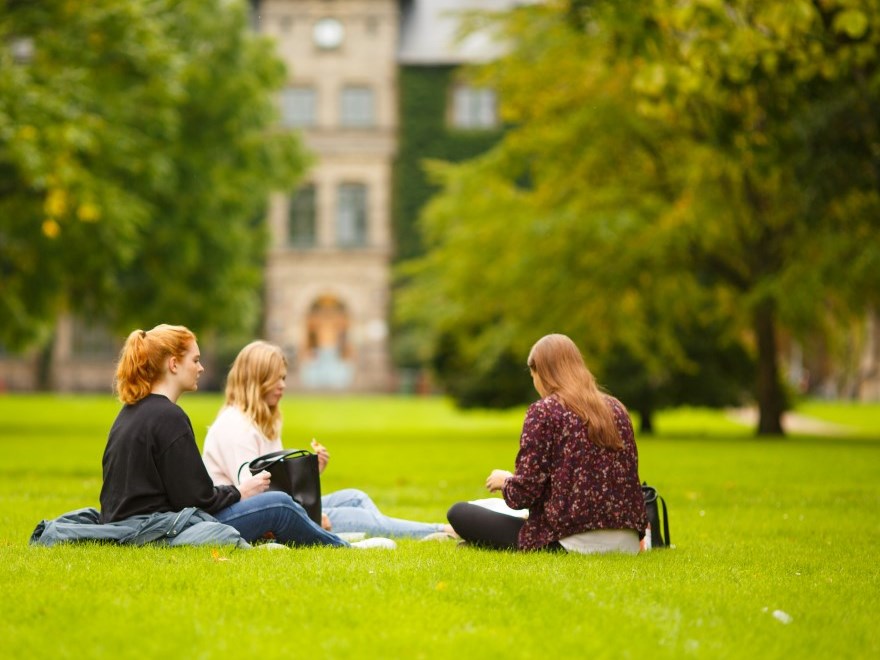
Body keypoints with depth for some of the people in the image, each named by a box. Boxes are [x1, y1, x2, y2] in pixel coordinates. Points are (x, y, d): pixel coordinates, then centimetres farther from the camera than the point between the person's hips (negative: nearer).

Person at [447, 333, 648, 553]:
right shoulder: (616, 409, 11)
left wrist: (504, 480, 13)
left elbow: (523, 493, -10)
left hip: (574, 544, -6)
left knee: (458, 513, 7)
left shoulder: (544, 411, -5)